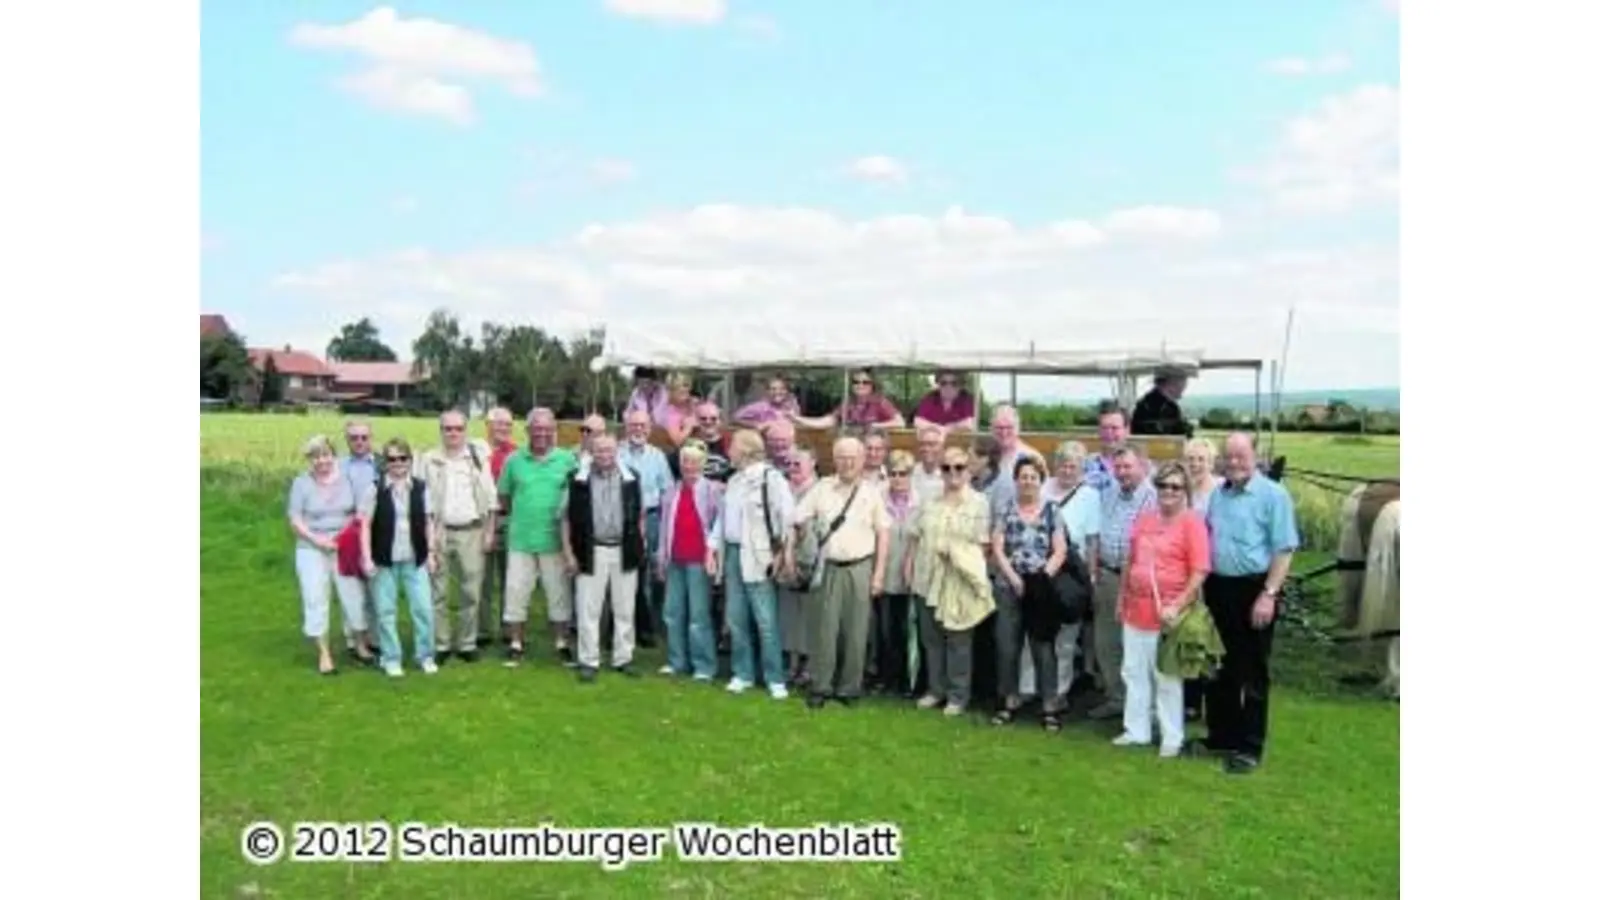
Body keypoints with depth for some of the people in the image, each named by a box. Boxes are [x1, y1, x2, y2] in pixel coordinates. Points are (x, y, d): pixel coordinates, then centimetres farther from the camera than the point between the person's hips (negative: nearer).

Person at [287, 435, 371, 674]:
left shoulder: (345, 479, 2)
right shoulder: (301, 483, -4)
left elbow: (357, 512, 8)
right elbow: (295, 520, -4)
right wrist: (317, 539, -15)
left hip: (344, 548, 2)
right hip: (312, 550, -2)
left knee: (354, 595, 4)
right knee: (316, 599, 1)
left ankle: (361, 646, 21)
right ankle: (323, 654, 11)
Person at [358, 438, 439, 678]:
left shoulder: (420, 488, 2)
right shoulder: (375, 489, -4)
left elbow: (428, 523, 8)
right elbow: (365, 526, -3)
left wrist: (432, 553, 6)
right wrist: (367, 558, -8)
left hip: (415, 559, 2)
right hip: (385, 560, -2)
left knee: (423, 608, 2)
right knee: (386, 611, 6)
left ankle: (425, 656, 17)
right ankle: (390, 659, 18)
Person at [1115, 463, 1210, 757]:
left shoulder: (1192, 521, -9)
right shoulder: (1143, 518, 9)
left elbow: (1200, 571, -14)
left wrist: (1176, 606, -19)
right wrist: (1122, 598, 17)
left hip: (1167, 614, -6)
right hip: (1135, 609, 6)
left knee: (1167, 678, 4)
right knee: (1134, 673, 14)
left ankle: (1172, 738, 18)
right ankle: (1136, 730, 27)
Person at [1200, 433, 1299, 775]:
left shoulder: (1273, 495, -9)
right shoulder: (1216, 495, 11)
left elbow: (1284, 549, -13)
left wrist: (1269, 594, -18)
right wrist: (1201, 587, 12)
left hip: (1253, 589, -6)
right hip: (1218, 589, 6)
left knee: (1252, 673, 3)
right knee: (1219, 669, 14)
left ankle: (1249, 747, 13)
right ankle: (1220, 736, 27)